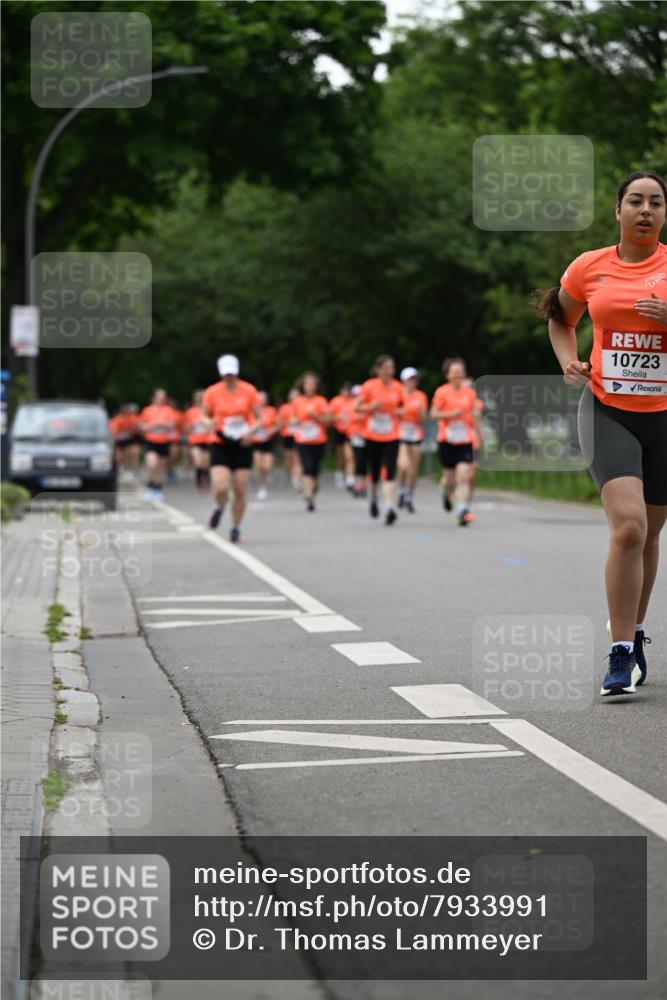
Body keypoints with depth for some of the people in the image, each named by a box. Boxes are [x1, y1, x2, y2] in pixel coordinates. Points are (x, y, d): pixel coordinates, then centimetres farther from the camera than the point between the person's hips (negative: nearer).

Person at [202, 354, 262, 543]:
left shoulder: (249, 391, -4)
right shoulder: (212, 392, -4)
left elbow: (259, 419, 2)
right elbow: (205, 417, 8)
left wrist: (251, 431, -18)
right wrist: (211, 424, -15)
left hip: (242, 445, 1)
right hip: (221, 445, -1)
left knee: (240, 490, -1)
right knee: (220, 488, -17)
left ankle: (236, 528, 19)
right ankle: (219, 508, 19)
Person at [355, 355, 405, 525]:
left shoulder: (397, 387, 2)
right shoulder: (369, 386, -4)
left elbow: (403, 407, 16)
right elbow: (357, 407, -1)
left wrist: (400, 412, -6)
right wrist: (372, 407, -19)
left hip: (392, 436, 0)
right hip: (372, 436, 0)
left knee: (389, 472, -14)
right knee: (374, 471, 10)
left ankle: (390, 508, -20)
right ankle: (373, 498, 39)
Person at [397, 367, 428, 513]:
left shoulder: (421, 396, 6)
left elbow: (423, 418, 0)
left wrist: (420, 410, -19)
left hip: (416, 434, 3)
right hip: (401, 435, -3)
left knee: (414, 469, 4)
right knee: (403, 466, -20)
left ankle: (409, 498, 17)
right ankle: (402, 491, 4)